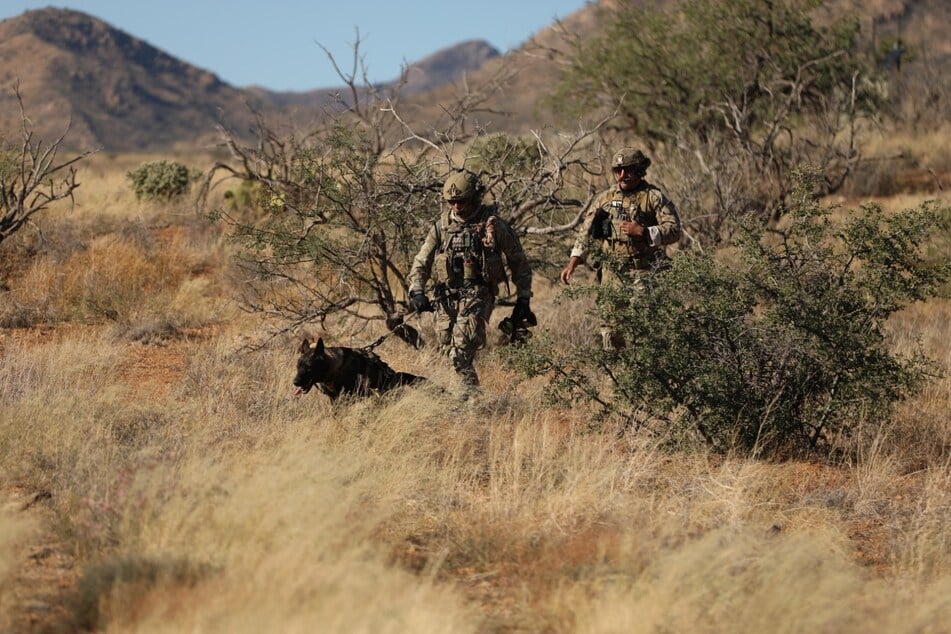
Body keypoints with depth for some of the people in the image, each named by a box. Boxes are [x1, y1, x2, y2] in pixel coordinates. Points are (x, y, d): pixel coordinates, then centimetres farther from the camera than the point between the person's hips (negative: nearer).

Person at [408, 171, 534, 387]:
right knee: (448, 352, 3)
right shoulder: (441, 226, 9)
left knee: (460, 352, -22)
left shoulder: (493, 225, 1)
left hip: (476, 295, -5)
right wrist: (417, 292, -7)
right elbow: (421, 263, 10)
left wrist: (523, 301, 6)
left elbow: (519, 263, 8)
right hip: (446, 298, 5)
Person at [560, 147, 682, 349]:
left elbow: (674, 230, -7)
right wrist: (572, 264, 5)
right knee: (610, 328, 4)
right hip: (611, 275, 4)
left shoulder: (654, 197, 0)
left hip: (643, 274, -4)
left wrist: (644, 232, -20)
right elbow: (586, 233, 15)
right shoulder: (604, 199, 13)